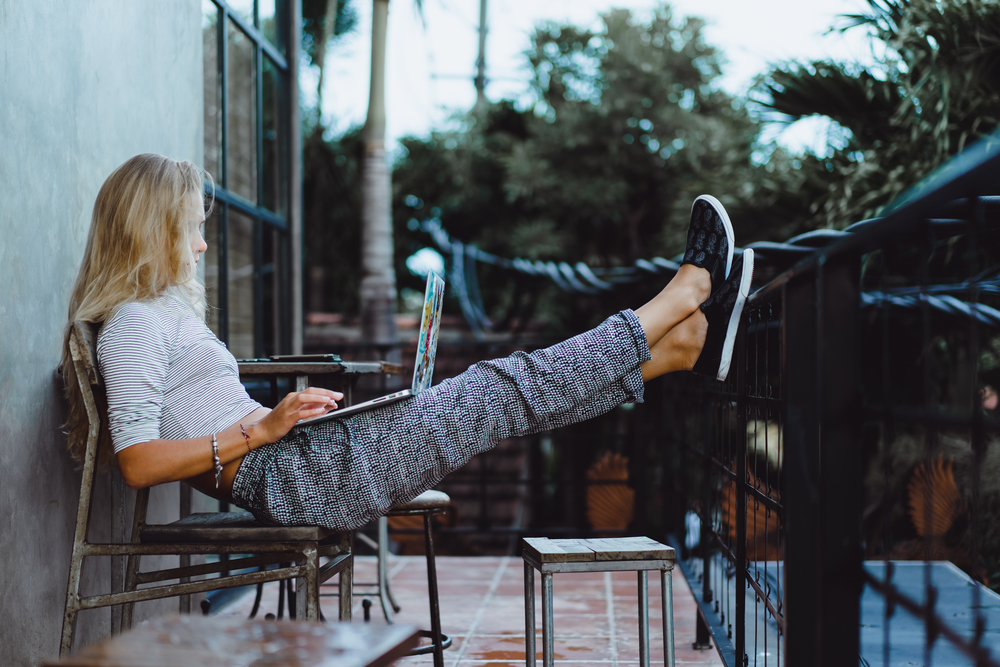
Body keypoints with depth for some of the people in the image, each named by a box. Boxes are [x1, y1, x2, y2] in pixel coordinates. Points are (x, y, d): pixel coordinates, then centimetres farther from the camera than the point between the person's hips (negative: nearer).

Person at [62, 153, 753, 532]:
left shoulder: (162, 311, 19)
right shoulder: (134, 323, -11)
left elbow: (210, 419, 23)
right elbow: (138, 462, -21)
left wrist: (281, 411, 11)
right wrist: (259, 429, -20)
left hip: (296, 463, 10)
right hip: (294, 476, -10)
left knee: (498, 388, 6)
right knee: (499, 390, -5)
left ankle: (684, 343, 11)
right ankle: (680, 295, 5)